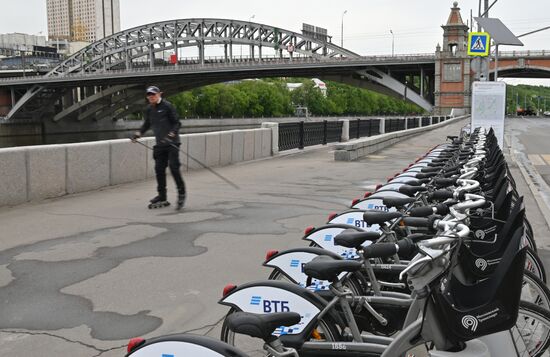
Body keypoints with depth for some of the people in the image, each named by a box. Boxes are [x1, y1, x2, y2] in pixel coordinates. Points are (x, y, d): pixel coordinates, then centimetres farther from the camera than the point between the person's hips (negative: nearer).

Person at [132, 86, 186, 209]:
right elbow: (147, 124, 25)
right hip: (160, 144, 6)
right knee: (159, 169, 3)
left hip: (172, 142, -6)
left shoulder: (167, 106, -8)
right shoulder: (149, 110, 11)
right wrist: (138, 133, 11)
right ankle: (162, 197, 12)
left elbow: (177, 123, -9)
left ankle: (181, 193, 1)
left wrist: (171, 134, -23)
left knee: (173, 166, -13)